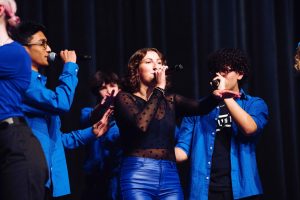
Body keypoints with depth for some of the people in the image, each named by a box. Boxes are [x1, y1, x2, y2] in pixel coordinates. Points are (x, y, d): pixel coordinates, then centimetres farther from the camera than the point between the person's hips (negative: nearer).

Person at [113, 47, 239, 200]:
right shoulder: (124, 98, 4)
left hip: (169, 177, 5)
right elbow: (141, 124, -16)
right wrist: (159, 89, -8)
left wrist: (216, 95, -19)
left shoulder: (170, 100, 19)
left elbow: (201, 107, 2)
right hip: (137, 176, -4)